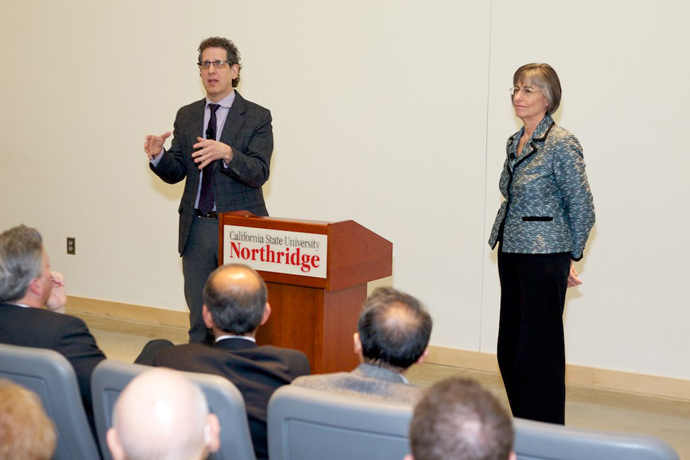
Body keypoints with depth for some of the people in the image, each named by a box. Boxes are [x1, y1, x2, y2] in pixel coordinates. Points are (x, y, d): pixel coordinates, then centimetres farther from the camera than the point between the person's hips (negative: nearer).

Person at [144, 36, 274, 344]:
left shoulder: (256, 117, -3)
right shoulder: (186, 116, 11)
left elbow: (258, 174, -14)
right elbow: (175, 173, 7)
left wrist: (227, 153, -31)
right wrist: (158, 156, -15)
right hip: (197, 228, 4)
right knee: (199, 317, 10)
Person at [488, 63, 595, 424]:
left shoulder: (562, 144, -13)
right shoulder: (515, 142, 11)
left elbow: (581, 205, -9)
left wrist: (571, 258, -1)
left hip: (544, 258, -8)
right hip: (511, 253, 8)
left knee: (537, 350, -3)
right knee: (508, 348, 12)